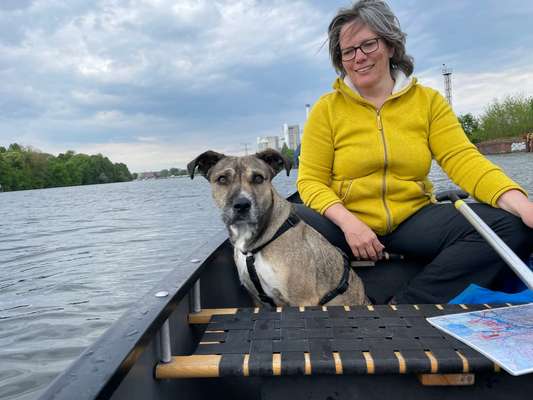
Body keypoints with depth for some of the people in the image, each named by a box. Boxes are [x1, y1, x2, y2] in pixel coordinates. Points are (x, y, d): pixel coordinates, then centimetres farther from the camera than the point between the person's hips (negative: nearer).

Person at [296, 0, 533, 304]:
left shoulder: (428, 100, 7)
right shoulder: (327, 109, 2)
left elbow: (463, 159, -3)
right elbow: (311, 181, -3)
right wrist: (347, 222, -22)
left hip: (415, 220, 3)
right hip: (348, 224, -2)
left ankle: (405, 305, -17)